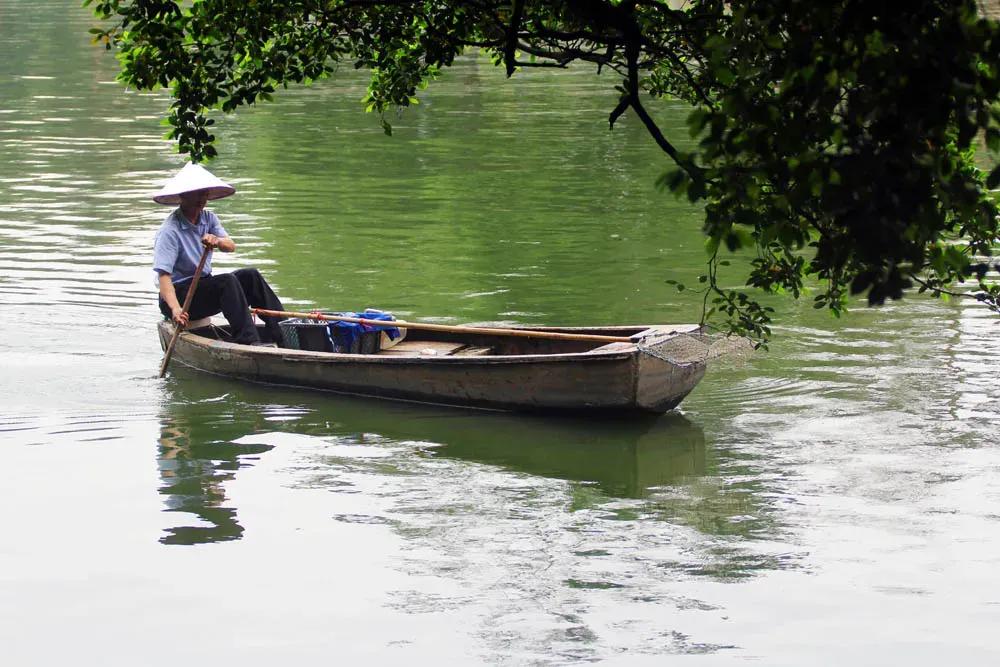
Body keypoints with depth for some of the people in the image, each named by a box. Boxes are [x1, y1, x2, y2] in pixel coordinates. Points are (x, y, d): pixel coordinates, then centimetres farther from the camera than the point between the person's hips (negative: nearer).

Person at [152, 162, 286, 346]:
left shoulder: (209, 218, 7)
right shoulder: (170, 231, -18)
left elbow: (231, 246, -8)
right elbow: (163, 275, -27)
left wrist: (217, 241, -33)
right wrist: (175, 309, -42)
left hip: (204, 286, 8)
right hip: (179, 293, -8)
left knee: (250, 276, -9)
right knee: (227, 281, -28)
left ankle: (283, 332, -16)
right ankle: (248, 341, -38)